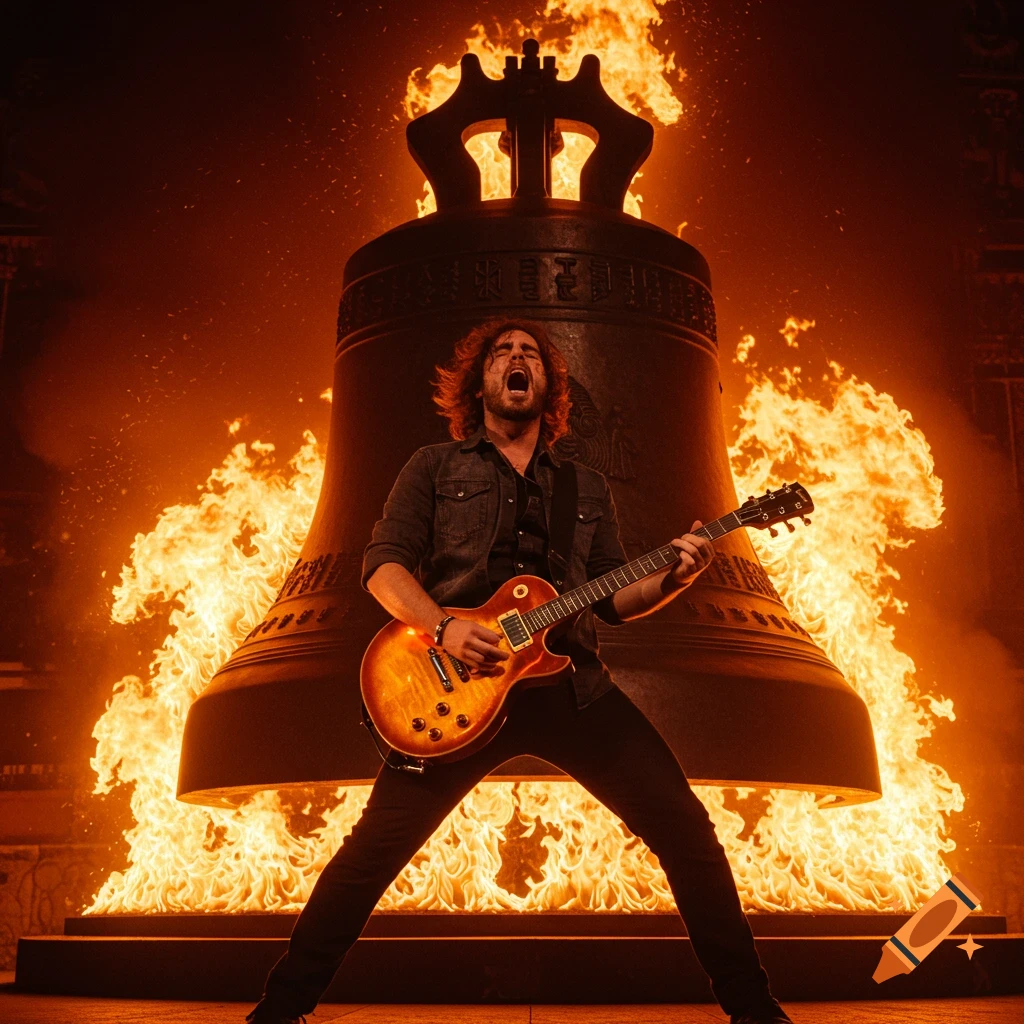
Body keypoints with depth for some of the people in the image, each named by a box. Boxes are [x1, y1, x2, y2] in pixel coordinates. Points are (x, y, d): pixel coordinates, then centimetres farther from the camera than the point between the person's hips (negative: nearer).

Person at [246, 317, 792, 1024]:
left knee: (685, 828, -5)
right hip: (464, 681, -2)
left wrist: (674, 578, -4)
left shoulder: (588, 486, 20)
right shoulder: (436, 467, 12)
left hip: (572, 683, 3)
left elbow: (615, 599, 16)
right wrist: (444, 627, -15)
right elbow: (383, 563, 2)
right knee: (375, 847, -6)